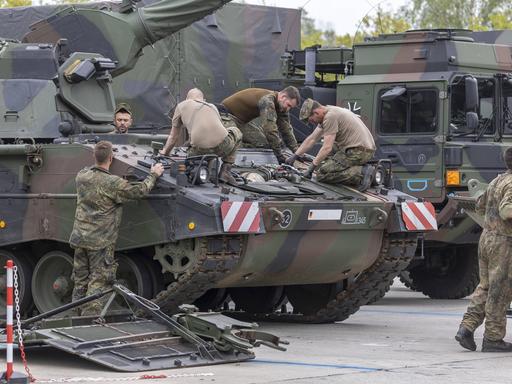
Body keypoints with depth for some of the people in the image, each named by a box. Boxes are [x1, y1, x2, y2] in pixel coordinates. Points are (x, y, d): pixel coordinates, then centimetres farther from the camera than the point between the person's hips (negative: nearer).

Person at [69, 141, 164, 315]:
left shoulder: (82, 176, 1)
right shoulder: (113, 183, -16)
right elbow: (139, 190, -8)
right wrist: (153, 175, 6)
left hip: (79, 238, 6)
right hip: (101, 242, -6)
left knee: (80, 283, 13)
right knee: (99, 282, -2)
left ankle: (78, 317, 19)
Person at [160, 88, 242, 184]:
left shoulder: (181, 106, 22)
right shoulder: (212, 107, 30)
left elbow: (173, 136, 28)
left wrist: (164, 152, 47)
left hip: (201, 149, 0)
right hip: (222, 146, 0)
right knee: (236, 132, 35)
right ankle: (225, 169, 18)